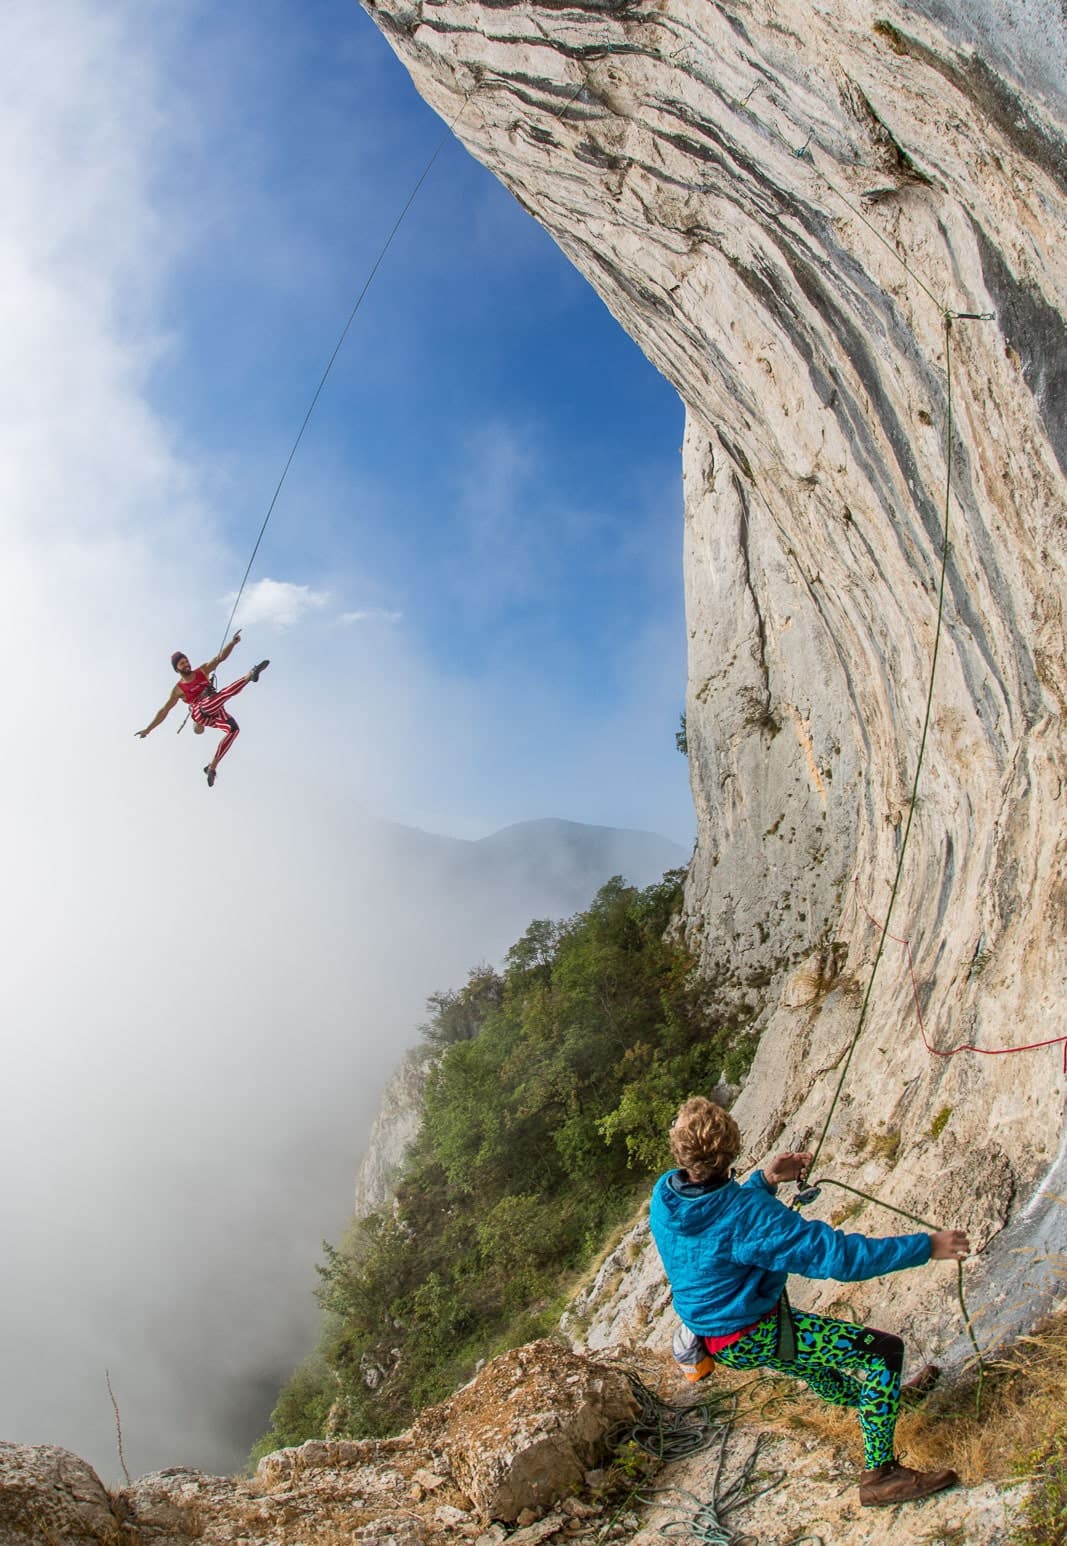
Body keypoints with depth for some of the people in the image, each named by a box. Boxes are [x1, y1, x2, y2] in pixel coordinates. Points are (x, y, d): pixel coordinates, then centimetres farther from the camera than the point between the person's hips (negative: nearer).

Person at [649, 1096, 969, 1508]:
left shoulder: (663, 1195, -11)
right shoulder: (748, 1214, -34)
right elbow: (837, 1254, -31)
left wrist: (765, 1180, 1)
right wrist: (925, 1247, -22)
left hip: (711, 1331, 8)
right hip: (753, 1336, -8)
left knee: (812, 1360, 34)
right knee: (884, 1350, -1)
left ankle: (872, 1399, 59)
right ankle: (880, 1474, 8)